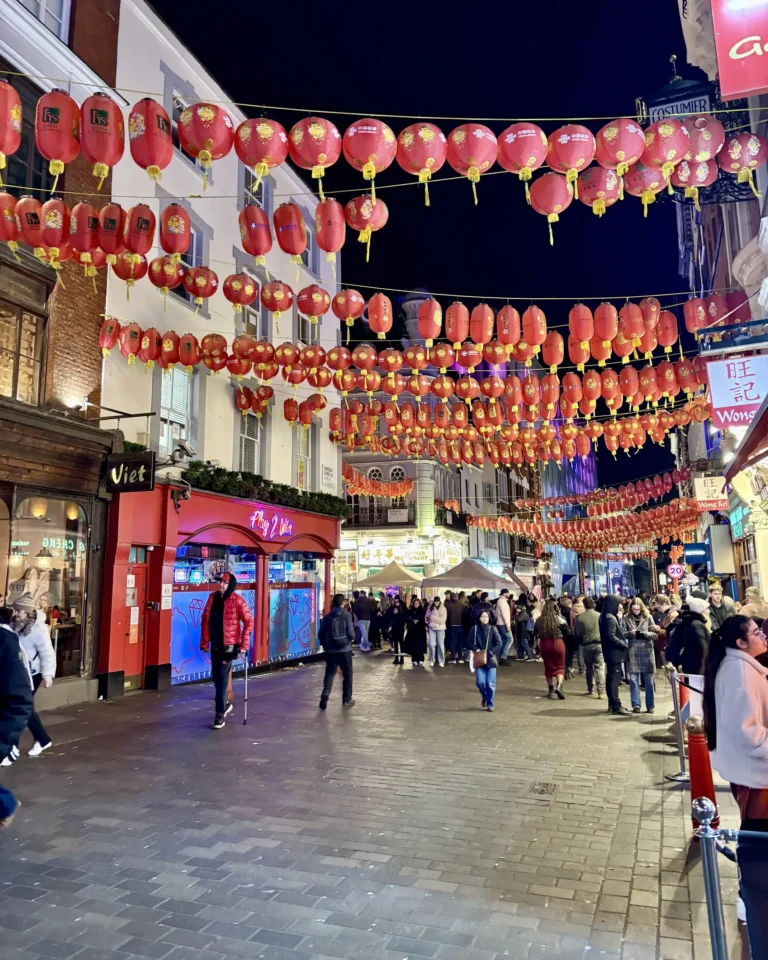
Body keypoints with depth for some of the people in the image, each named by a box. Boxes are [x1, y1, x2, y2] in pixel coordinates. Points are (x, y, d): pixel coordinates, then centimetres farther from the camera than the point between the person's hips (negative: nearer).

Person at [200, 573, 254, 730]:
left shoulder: (237, 600, -12)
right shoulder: (212, 597, 4)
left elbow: (249, 622, -11)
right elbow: (205, 619, 11)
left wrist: (244, 644, -13)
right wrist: (204, 641, 9)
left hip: (229, 645, -6)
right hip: (215, 644, 6)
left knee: (222, 679, -4)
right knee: (216, 677, 15)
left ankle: (220, 714, 4)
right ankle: (225, 705, 37)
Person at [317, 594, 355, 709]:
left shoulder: (327, 616, 1)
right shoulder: (346, 615, -8)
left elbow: (321, 634, 1)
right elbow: (351, 634, -12)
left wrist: (325, 646, 16)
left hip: (330, 650, 2)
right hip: (345, 649, -2)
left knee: (330, 674, 8)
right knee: (347, 674, 13)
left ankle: (325, 696, -10)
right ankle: (346, 700, 18)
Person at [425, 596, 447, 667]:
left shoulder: (443, 609, -3)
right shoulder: (430, 608, 5)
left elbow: (443, 620, -11)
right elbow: (426, 617, 10)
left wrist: (432, 617, -14)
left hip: (440, 628, -2)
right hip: (432, 628, 2)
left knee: (440, 645, 1)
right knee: (431, 644, -4)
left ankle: (441, 661, 11)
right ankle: (432, 660, 10)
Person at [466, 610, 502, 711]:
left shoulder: (493, 629, -2)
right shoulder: (474, 629, 0)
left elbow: (499, 644, -2)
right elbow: (469, 642, 4)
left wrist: (491, 652, -14)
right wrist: (475, 649, -12)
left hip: (491, 659, 0)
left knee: (490, 683, -2)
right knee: (480, 682, -8)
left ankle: (490, 704, 16)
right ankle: (484, 697, 24)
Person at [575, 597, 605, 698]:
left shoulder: (579, 617, -2)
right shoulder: (599, 616, -4)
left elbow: (577, 633, 3)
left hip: (586, 645, 2)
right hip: (599, 644, -1)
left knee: (589, 668, 17)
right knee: (600, 667, -1)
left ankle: (590, 689, 24)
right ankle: (601, 691, -10)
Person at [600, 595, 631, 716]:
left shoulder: (608, 617, 14)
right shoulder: (610, 618, -18)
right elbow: (611, 637, -24)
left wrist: (623, 643, 8)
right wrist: (624, 645, -15)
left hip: (612, 653, 10)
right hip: (614, 653, -10)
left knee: (612, 678, 14)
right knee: (615, 679, -7)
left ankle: (612, 704, 22)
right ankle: (616, 707, -4)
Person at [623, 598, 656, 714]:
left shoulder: (648, 617, 2)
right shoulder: (626, 619, 4)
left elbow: (654, 634, -1)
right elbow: (622, 634, 2)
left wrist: (644, 633, -18)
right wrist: (630, 633, -17)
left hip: (646, 651, 0)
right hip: (633, 652, 0)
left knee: (649, 680, 5)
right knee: (634, 680, 2)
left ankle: (650, 705, 14)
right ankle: (636, 705, 9)